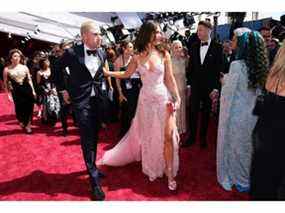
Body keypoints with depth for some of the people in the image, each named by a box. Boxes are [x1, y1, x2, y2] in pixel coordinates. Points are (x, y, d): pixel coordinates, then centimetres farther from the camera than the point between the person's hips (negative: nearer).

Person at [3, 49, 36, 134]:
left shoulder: (24, 67, 4)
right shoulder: (7, 69, -1)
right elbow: (5, 83, 3)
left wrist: (33, 90, 5)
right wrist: (8, 94, -1)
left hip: (27, 90, 2)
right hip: (16, 91, -1)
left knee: (29, 108, 5)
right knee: (19, 108, 3)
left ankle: (28, 125, 23)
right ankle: (21, 122, 35)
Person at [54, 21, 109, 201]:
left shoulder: (102, 53, 1)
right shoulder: (72, 53, -11)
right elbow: (58, 70, 6)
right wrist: (63, 90, 7)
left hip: (99, 99, 4)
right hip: (82, 100, -4)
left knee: (95, 136, 15)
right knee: (87, 138, -3)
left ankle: (92, 167, 34)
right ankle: (94, 178, 6)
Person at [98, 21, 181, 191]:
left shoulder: (164, 54, -2)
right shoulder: (137, 57, 0)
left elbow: (170, 79, 0)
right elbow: (126, 74, 13)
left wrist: (177, 98, -6)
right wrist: (106, 72, 8)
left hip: (163, 99, -1)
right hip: (146, 100, 1)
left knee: (168, 136, -4)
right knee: (148, 136, 12)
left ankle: (170, 174, 14)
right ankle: (152, 169, 34)